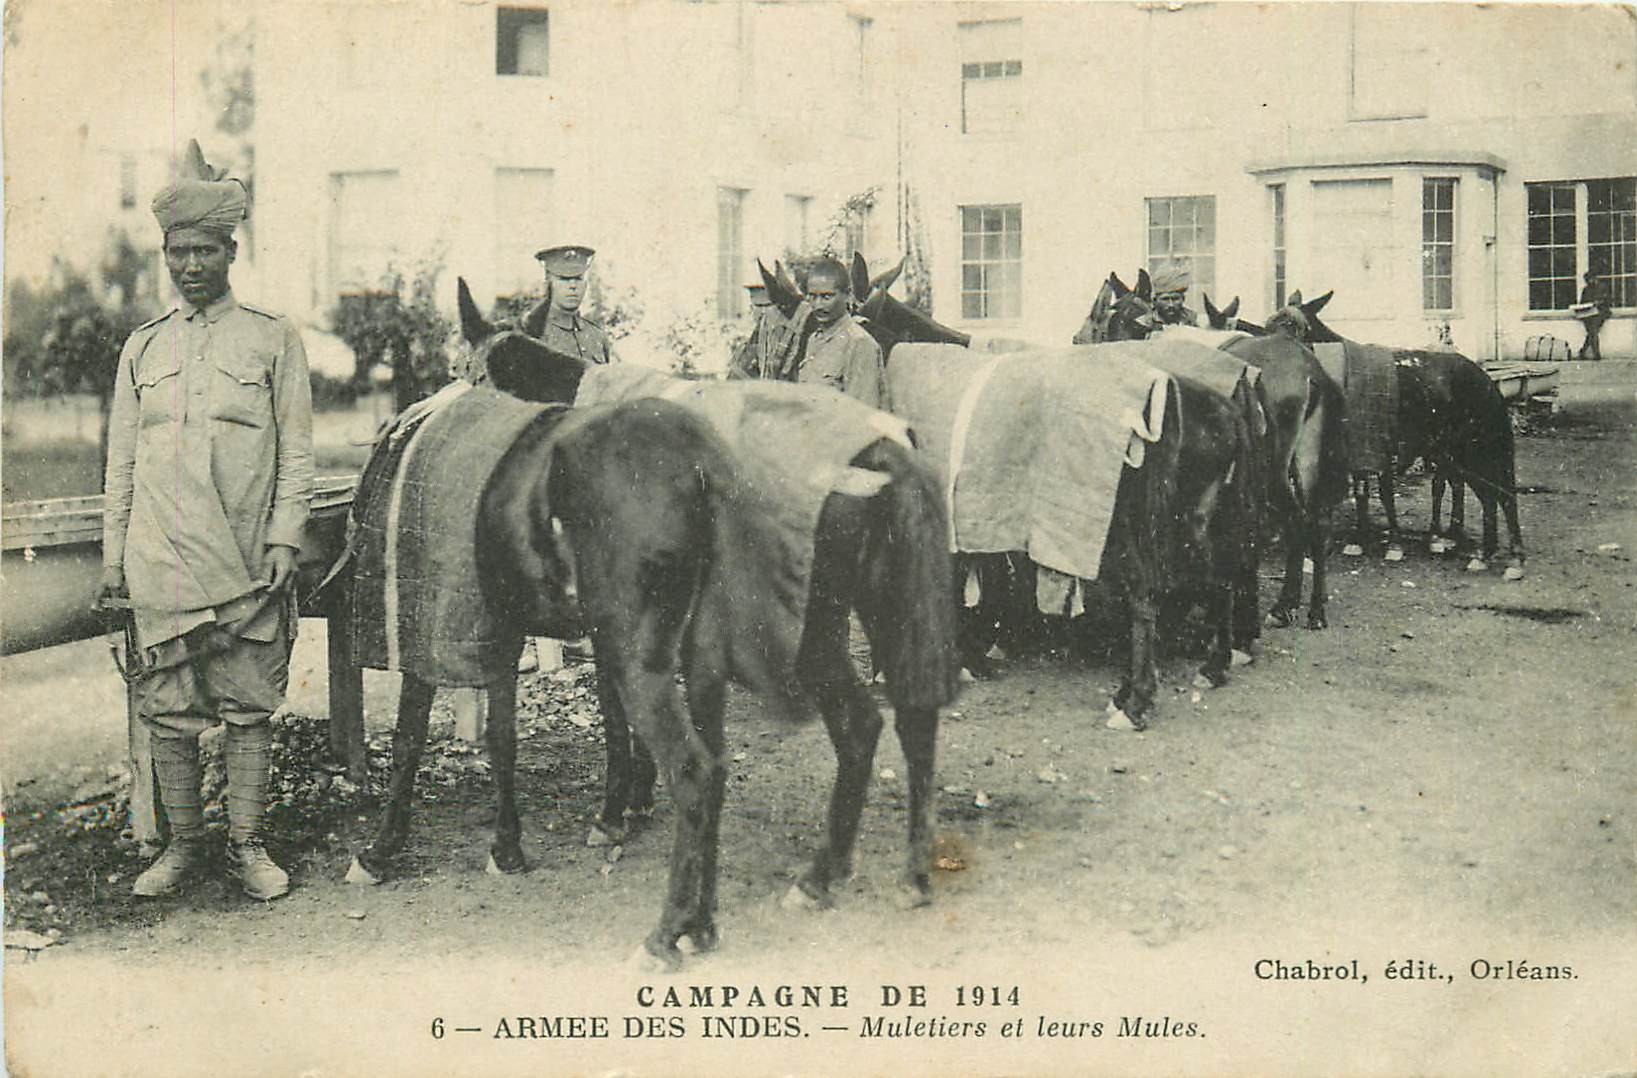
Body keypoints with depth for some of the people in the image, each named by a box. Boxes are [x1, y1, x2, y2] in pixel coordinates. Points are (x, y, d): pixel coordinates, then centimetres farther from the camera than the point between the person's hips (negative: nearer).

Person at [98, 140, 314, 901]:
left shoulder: (273, 340, 4)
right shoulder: (143, 347, 12)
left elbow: (296, 452, 2)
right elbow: (120, 461, 14)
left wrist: (283, 538, -8)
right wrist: (113, 556, 9)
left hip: (247, 561, -2)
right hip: (161, 561, 2)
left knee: (249, 707, 2)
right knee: (166, 709, 5)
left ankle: (247, 845, 12)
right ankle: (182, 845, 16)